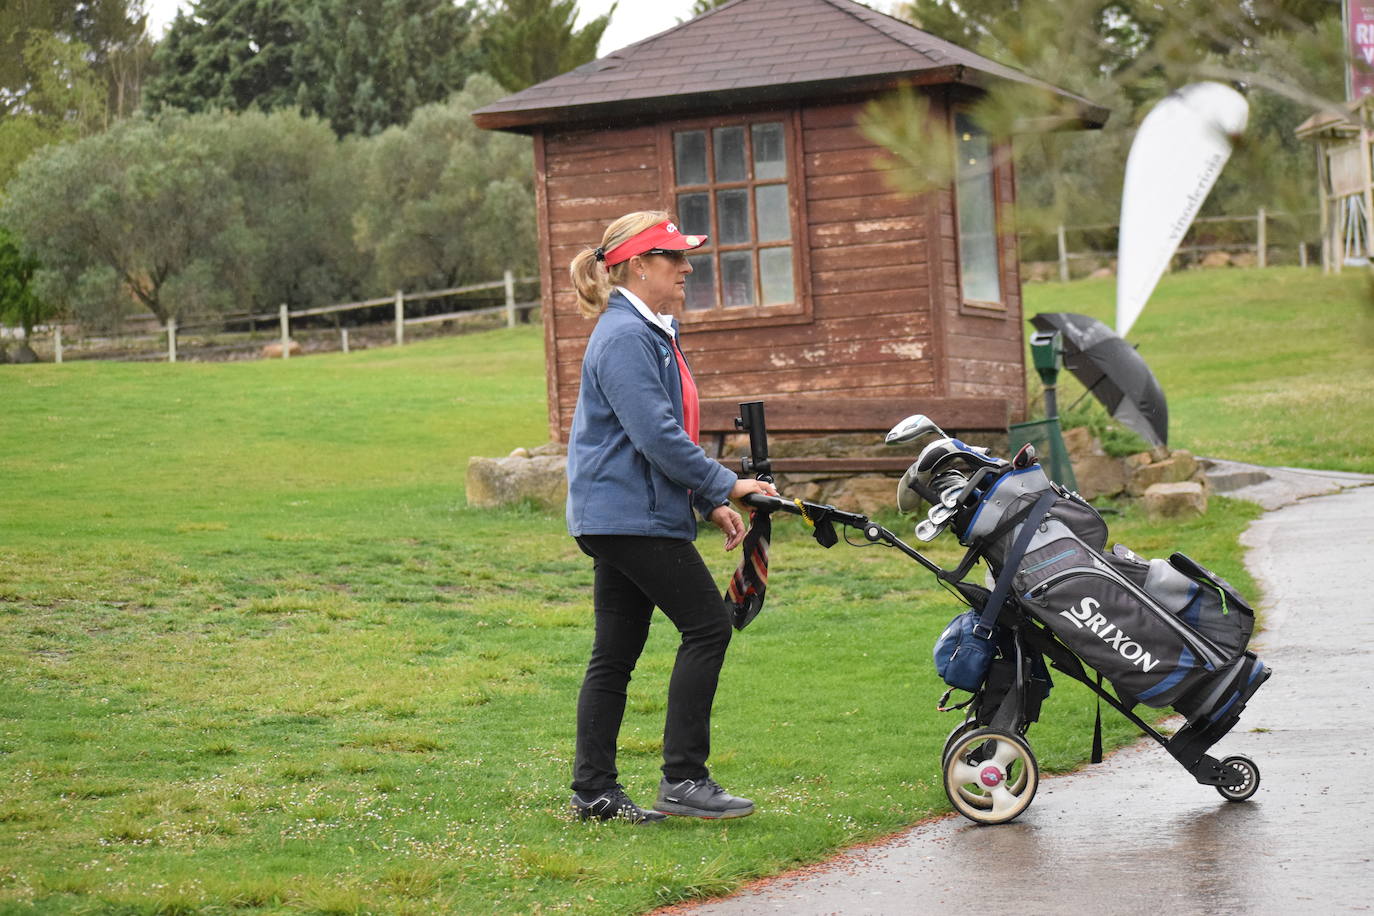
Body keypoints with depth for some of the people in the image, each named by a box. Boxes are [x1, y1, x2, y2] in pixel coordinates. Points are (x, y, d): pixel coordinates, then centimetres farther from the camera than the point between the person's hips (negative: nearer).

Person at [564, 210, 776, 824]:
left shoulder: (651, 333, 19)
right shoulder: (625, 337, -15)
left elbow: (671, 433, 24)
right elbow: (656, 435, -22)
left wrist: (710, 503, 17)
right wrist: (724, 486, -16)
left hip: (616, 517, 10)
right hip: (631, 515, -10)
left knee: (616, 652, 9)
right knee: (707, 625, -8)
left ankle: (594, 791, 11)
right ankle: (683, 779, -6)